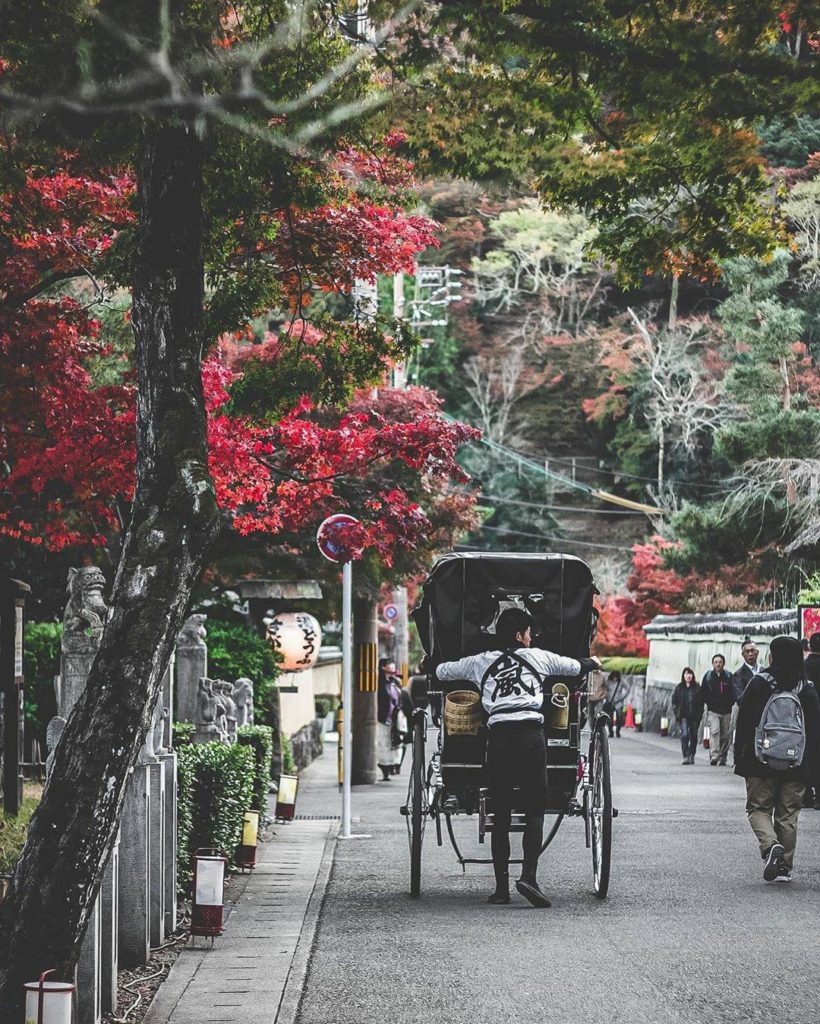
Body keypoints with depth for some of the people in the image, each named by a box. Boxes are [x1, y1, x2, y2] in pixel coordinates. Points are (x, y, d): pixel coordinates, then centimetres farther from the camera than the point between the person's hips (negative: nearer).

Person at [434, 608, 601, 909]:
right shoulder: (537, 657, 13)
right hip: (530, 735, -2)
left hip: (498, 738, 2)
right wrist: (594, 662, 51)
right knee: (535, 810, 3)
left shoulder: (479, 662, 15)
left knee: (500, 813, 9)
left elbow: (439, 671, 27)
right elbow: (578, 667, 28)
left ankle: (501, 887, 7)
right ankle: (528, 876, -15)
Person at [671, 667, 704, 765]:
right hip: (683, 716, -1)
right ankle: (685, 757, -16)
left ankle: (691, 756, 21)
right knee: (684, 734, -15)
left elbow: (701, 702, 5)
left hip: (694, 716, 1)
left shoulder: (697, 688, 5)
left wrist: (699, 714, -4)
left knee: (693, 736, 7)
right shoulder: (679, 688, 7)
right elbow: (674, 701, 9)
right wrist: (677, 713, -2)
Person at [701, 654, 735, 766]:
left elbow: (733, 693, 9)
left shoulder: (729, 677, 5)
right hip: (713, 711, -2)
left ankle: (722, 757, 16)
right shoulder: (708, 676, 5)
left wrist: (730, 703, -2)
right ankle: (714, 756, -25)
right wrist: (709, 703, 2)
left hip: (726, 711, 2)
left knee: (725, 735, 5)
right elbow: (703, 693, 11)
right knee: (714, 732, -18)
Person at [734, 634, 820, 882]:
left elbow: (744, 722, -5)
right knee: (788, 813, 11)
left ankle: (771, 845, -18)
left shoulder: (759, 683, -7)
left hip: (761, 760, -2)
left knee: (758, 807, 8)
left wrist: (740, 758, 3)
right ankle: (785, 866, 10)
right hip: (796, 765, 2)